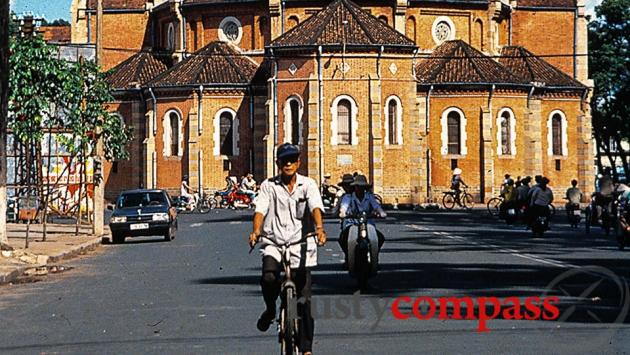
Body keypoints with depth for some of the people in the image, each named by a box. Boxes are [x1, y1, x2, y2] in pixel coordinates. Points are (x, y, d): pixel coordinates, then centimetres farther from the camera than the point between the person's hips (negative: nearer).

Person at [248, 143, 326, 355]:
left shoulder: (308, 185, 2)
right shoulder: (269, 185, 3)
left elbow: (315, 208, -13)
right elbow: (260, 210, -7)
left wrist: (319, 229, -33)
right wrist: (256, 231, -28)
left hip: (300, 244, 0)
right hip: (274, 242, 0)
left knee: (304, 299, 0)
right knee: (269, 277, -30)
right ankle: (270, 309, 4)